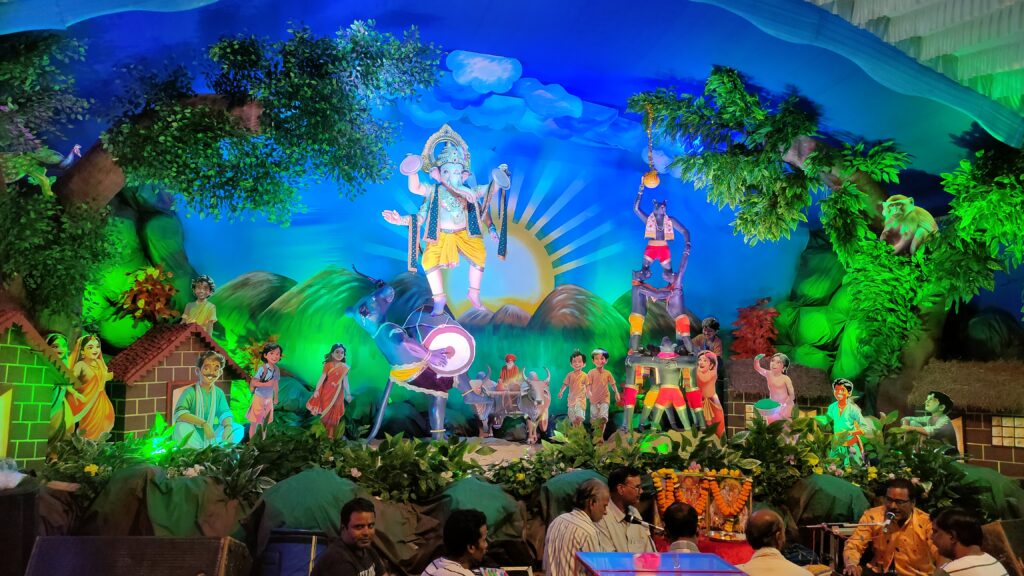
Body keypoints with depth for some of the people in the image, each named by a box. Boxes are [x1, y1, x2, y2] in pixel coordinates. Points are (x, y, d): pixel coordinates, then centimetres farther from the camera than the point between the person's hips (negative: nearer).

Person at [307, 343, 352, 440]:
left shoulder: (345, 367, -2)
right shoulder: (328, 365, -5)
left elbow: (345, 381, 0)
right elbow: (322, 378, -6)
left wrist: (348, 394, 0)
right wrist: (317, 390, -8)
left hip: (337, 393, 1)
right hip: (327, 391, -1)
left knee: (334, 413, 6)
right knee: (325, 413, 6)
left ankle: (330, 434, 14)